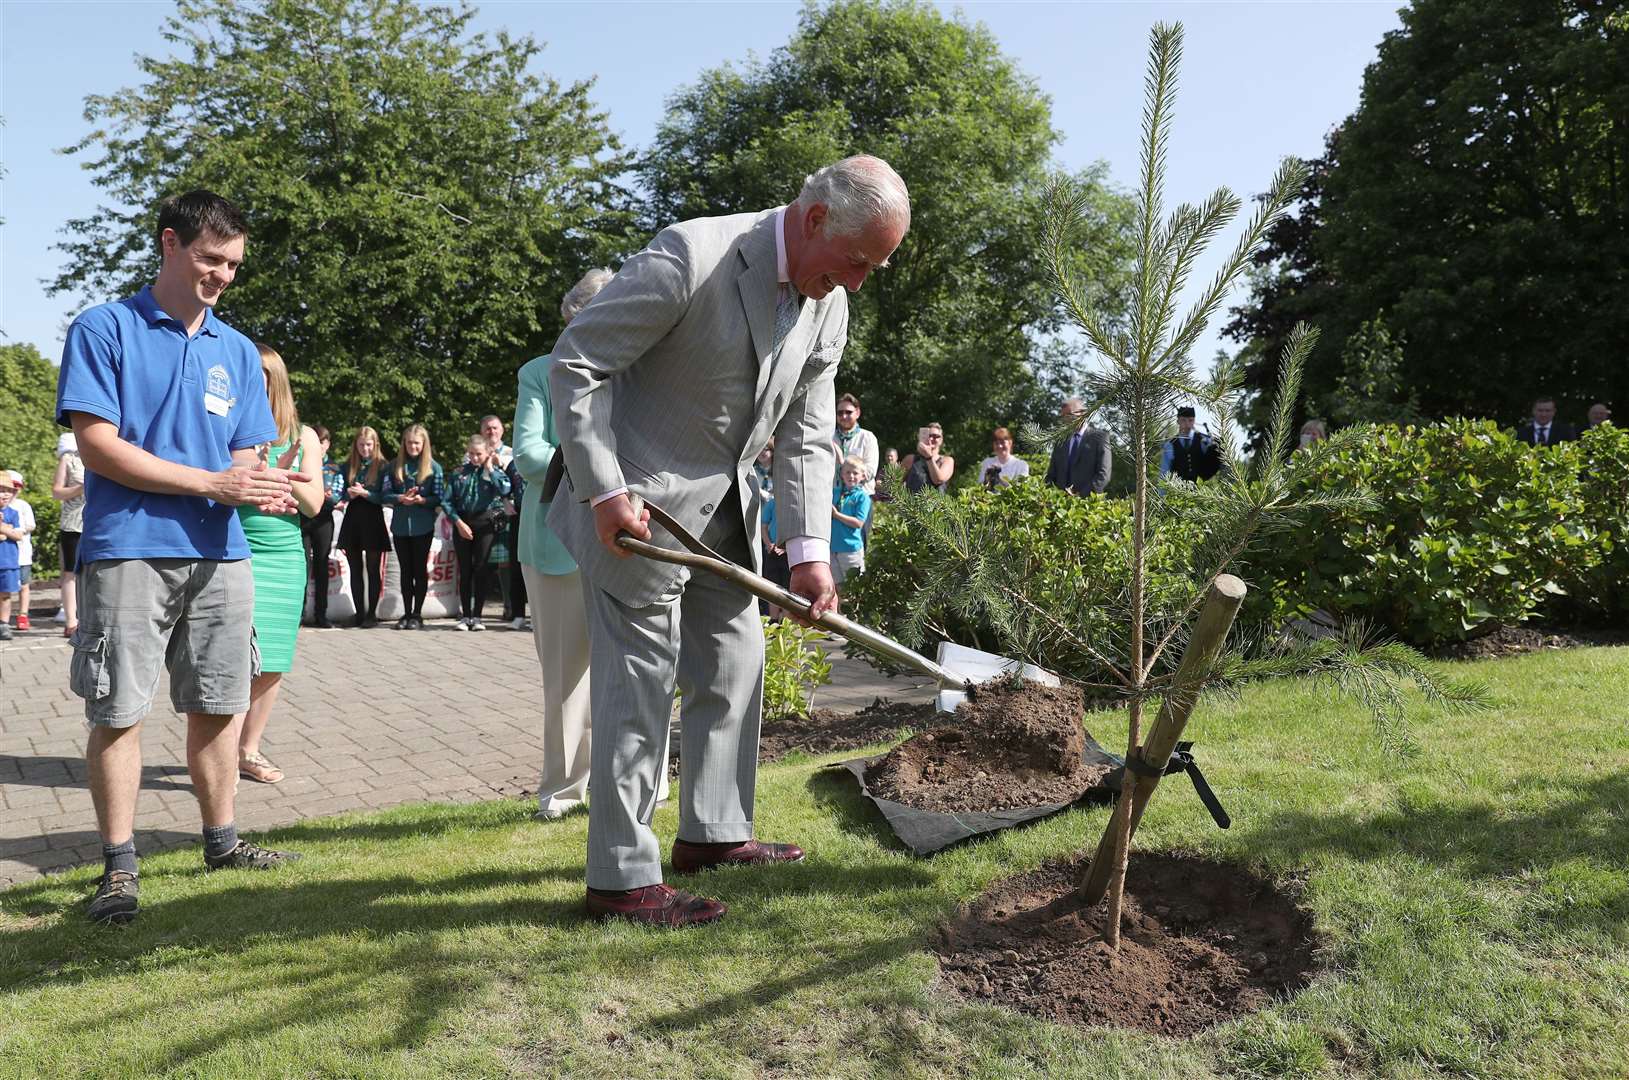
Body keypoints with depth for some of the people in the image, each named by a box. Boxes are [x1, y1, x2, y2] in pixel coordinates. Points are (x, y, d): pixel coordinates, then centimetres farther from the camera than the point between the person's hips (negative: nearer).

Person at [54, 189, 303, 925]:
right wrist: (214, 484, -15)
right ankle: (118, 865, 11)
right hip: (128, 551, -4)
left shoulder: (238, 351, 15)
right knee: (118, 712, 0)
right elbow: (98, 448, -9)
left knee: (218, 705, 10)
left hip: (219, 554, 5)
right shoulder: (105, 329, 0)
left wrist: (263, 490, -11)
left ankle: (221, 841, 24)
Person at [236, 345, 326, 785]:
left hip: (286, 555, 3)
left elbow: (314, 504, 5)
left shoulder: (303, 437, 8)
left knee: (272, 665, 6)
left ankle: (249, 750, 20)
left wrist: (282, 475, -12)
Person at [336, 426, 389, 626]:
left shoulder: (382, 466, -2)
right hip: (352, 518, 4)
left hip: (373, 520, -4)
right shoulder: (348, 467, 10)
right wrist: (349, 495, -12)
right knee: (355, 570, 6)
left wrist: (365, 493, -18)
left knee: (373, 570, 0)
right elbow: (340, 492, 9)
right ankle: (359, 613, 12)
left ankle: (372, 613, 4)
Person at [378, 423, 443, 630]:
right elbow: (384, 495, 0)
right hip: (400, 525, 3)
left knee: (420, 570, 3)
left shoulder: (433, 467, 0)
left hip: (423, 526, -3)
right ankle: (406, 613, 15)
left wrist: (422, 500, -22)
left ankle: (417, 614, 9)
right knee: (405, 570, 8)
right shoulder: (395, 466, 7)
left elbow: (439, 498, -4)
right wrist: (400, 498, -18)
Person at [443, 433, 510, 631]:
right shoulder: (459, 473, 10)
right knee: (465, 570, 3)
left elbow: (504, 489, -15)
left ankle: (477, 616, 4)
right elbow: (447, 501, 6)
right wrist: (458, 522, -5)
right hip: (462, 524, 2)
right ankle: (465, 616, 9)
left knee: (481, 569, -4)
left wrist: (489, 469, -6)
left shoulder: (495, 471, 6)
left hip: (486, 523, -2)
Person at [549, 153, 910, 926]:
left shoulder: (827, 305, 1)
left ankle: (712, 833, 28)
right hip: (638, 503, -8)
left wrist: (809, 551, -5)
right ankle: (621, 878, 4)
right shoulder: (693, 256, -23)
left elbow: (806, 437, 4)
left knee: (734, 661, 14)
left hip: (721, 506, 8)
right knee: (640, 679, -5)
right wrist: (605, 492, -22)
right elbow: (576, 362, -20)